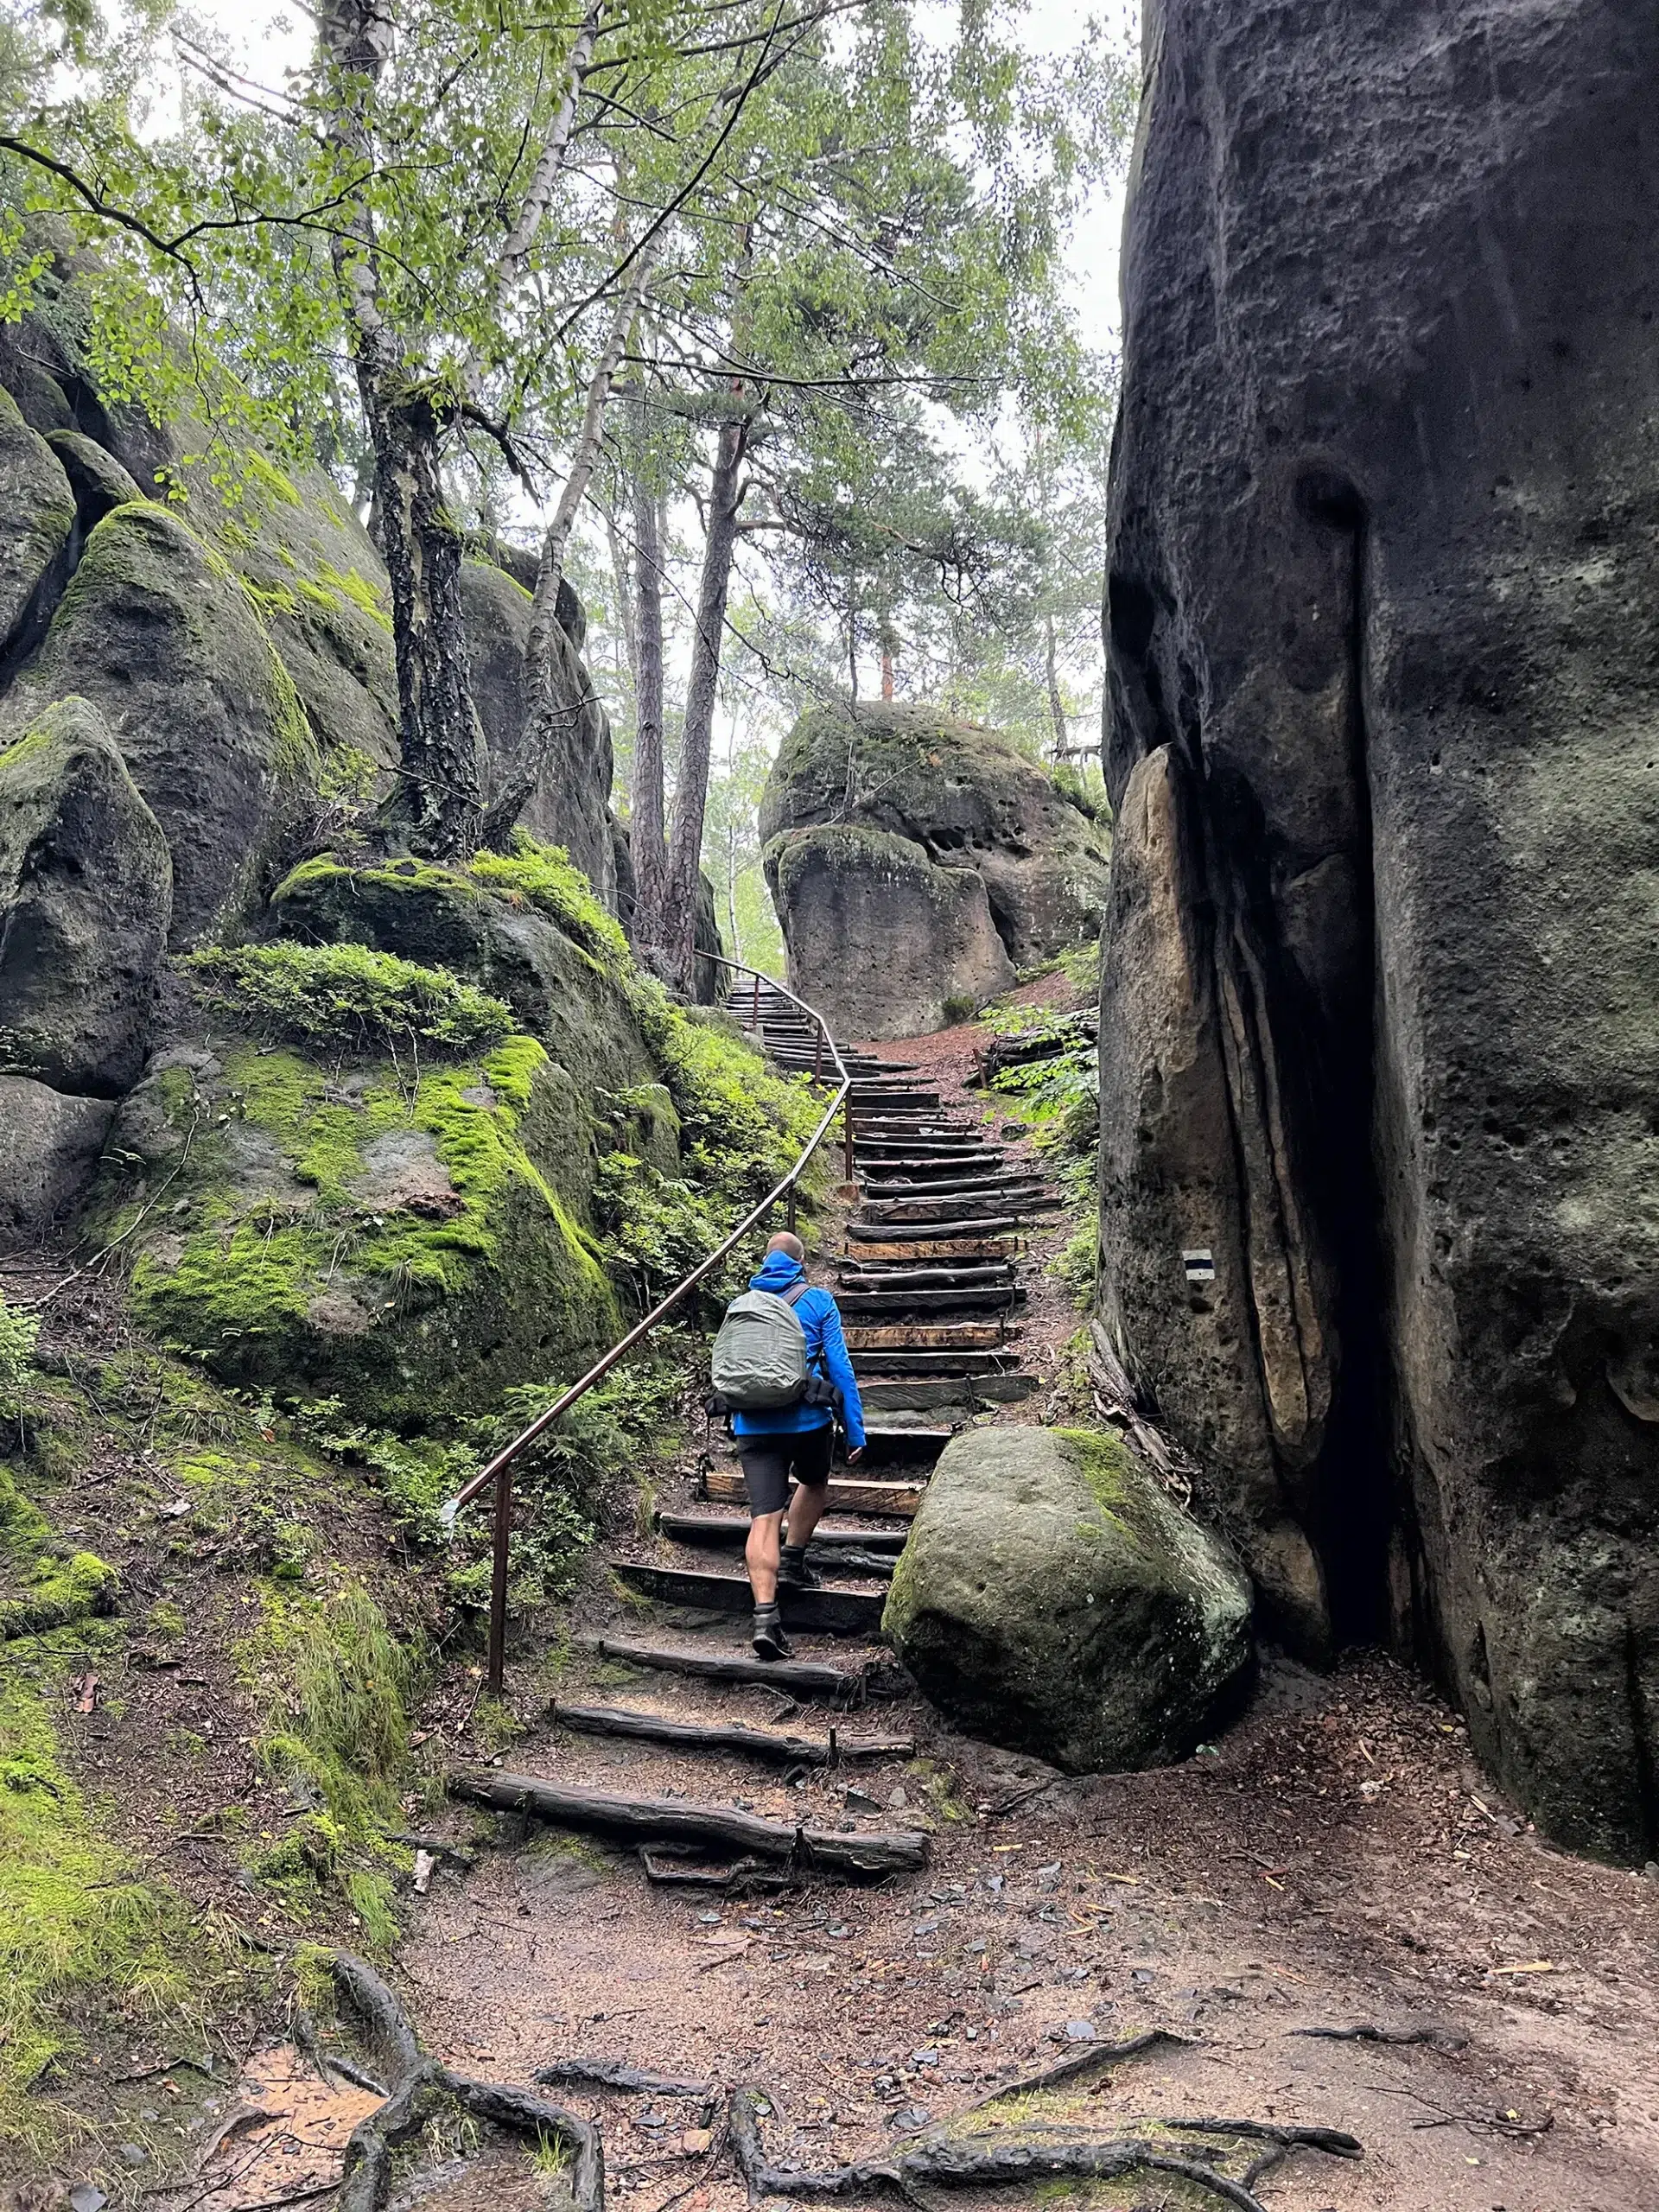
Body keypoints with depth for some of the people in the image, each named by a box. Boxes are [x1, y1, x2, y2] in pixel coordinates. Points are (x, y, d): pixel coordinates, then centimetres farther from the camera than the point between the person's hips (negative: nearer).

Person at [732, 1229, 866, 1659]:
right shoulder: (818, 1301, 2)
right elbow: (840, 1367, -3)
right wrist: (855, 1429, 0)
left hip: (753, 1425, 2)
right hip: (808, 1420, -2)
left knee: (764, 1517, -3)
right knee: (814, 1483, 29)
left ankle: (764, 1614, -14)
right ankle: (792, 1562, 27)